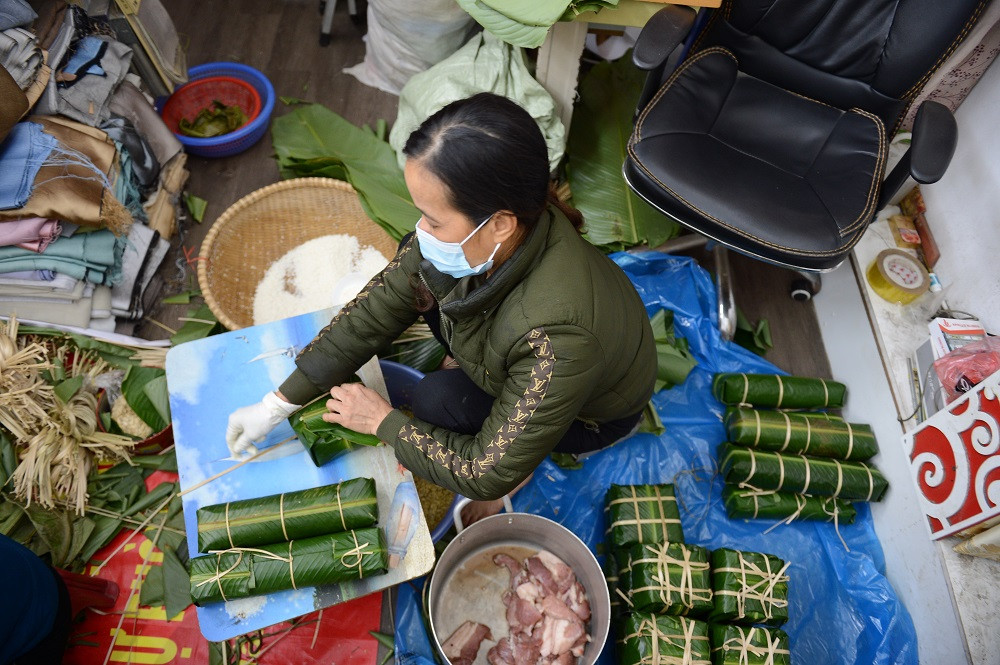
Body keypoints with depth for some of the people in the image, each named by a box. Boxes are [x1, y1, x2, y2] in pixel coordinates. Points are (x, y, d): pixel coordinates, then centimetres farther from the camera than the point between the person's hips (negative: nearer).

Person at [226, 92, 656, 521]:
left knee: (439, 399, -24)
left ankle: (525, 461, 5)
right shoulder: (474, 230, -27)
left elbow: (488, 476, -32)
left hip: (594, 412, -5)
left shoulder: (557, 339, -45)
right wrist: (279, 403, -12)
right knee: (416, 273, -7)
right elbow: (378, 308, -14)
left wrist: (383, 421, -20)